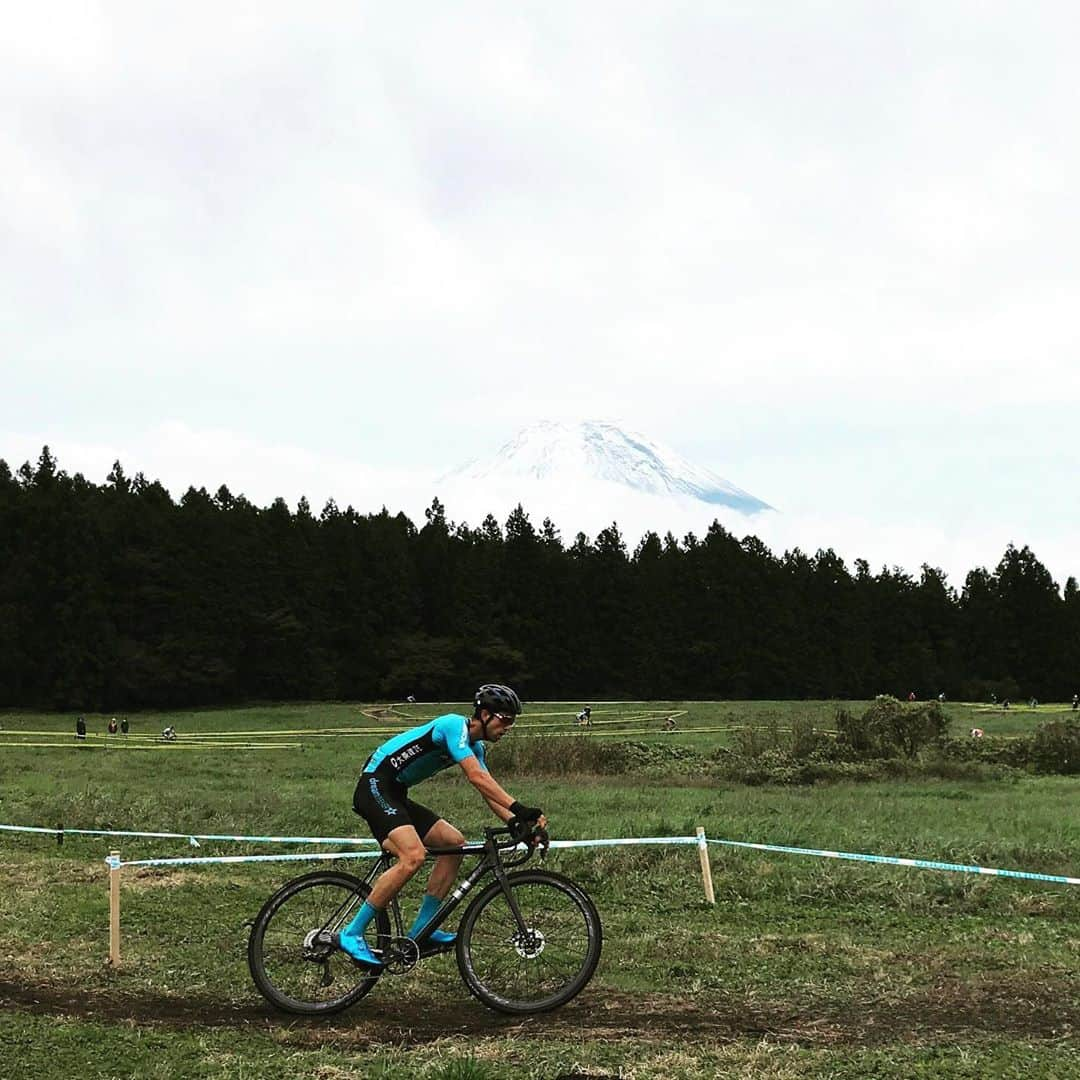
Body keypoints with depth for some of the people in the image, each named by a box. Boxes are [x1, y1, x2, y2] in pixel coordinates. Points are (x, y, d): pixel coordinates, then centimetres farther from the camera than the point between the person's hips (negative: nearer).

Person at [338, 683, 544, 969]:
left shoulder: (474, 747, 13)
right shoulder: (455, 725, -17)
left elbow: (488, 792, 6)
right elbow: (477, 777, -28)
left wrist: (515, 822, -12)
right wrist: (519, 809, -34)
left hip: (395, 795, 10)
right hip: (375, 787, -10)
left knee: (454, 842, 3)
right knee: (413, 856, -26)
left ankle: (421, 931, 5)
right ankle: (351, 935, -19)